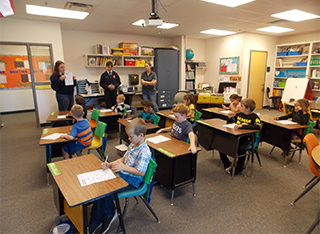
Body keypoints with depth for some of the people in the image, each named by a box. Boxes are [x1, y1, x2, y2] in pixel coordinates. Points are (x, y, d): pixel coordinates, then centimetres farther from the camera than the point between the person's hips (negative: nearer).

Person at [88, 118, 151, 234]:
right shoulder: (133, 144, 4)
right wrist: (110, 164, -2)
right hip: (122, 174, 9)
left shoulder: (144, 152, -24)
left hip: (131, 181, -9)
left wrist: (123, 167, -25)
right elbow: (124, 158, 12)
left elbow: (141, 172, -24)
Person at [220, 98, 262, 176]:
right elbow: (230, 122, 25)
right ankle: (227, 164, 5)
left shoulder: (254, 117, -8)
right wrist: (229, 118, -1)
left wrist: (241, 126, -35)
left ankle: (239, 168, -5)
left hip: (246, 138, -5)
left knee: (241, 149, -35)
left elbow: (258, 126, -29)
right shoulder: (239, 114, 10)